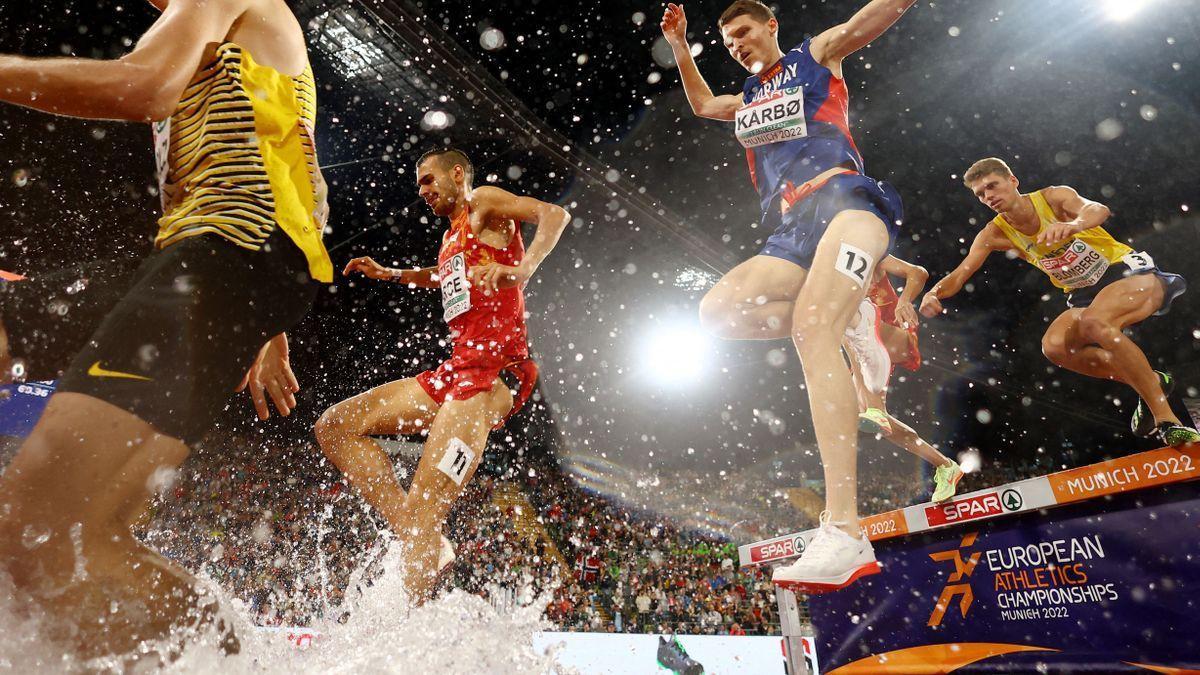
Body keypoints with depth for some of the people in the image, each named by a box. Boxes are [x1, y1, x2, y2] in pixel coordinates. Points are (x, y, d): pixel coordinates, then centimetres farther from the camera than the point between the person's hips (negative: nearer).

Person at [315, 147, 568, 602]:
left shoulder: (484, 203, 5)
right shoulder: (452, 238, 29)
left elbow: (555, 214, -12)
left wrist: (522, 270, -29)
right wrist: (390, 275, 42)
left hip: (492, 367, -10)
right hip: (454, 370, 10)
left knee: (423, 511, -19)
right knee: (333, 427, 5)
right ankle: (427, 548, -4)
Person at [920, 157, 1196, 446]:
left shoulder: (1054, 196, -14)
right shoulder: (995, 234, -2)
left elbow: (1099, 210, -35)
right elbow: (959, 274, -9)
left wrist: (1073, 224, -59)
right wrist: (933, 294, -31)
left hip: (1130, 271, -5)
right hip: (1085, 295, 5)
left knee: (1093, 322, -35)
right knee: (1054, 346, -23)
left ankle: (1166, 418, -25)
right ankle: (1152, 382, -2)